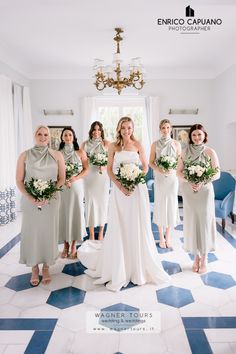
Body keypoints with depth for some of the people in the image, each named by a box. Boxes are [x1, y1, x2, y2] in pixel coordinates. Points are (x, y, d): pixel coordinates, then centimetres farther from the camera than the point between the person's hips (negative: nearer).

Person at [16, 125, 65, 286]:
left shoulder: (57, 155, 2)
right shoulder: (25, 155, 1)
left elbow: (62, 178, 2)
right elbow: (19, 180, 1)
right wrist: (31, 198, -13)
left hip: (51, 200, 0)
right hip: (30, 201, 0)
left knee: (49, 232, 6)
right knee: (31, 232, 5)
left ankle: (46, 267, 25)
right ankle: (34, 268, 24)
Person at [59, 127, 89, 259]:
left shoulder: (80, 152, 3)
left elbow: (86, 169, 1)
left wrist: (75, 178, -14)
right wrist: (63, 180, -11)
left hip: (76, 186, -1)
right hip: (61, 187, 1)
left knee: (76, 213, 1)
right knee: (63, 213, 2)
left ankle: (74, 246, 13)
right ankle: (66, 245, 15)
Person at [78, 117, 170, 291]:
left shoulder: (138, 145, 4)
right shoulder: (113, 146, 4)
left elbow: (145, 166, 8)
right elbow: (109, 169, 3)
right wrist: (119, 184, -13)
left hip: (137, 189, 0)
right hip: (119, 189, 0)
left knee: (137, 227, 5)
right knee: (119, 227, 4)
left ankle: (140, 264, 24)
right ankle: (118, 268, 20)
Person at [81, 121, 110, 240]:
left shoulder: (106, 143, 1)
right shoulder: (85, 144, 7)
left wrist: (104, 167, -18)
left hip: (103, 177, -1)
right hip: (89, 176, 1)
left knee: (102, 201, 4)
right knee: (90, 202, 1)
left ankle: (101, 232, 19)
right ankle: (91, 234, 12)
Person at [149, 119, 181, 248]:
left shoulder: (176, 143, 3)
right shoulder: (155, 144, 3)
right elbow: (151, 162, 3)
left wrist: (172, 169, -14)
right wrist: (158, 169, -16)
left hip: (172, 177, 0)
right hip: (159, 178, 0)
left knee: (171, 204, 3)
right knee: (160, 205, 2)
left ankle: (168, 236, 18)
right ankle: (161, 237, 16)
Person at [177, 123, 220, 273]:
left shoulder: (210, 152, -2)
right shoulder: (185, 152, 5)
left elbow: (217, 174, -4)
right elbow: (179, 171, 4)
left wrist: (202, 181, -19)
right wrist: (189, 181, -14)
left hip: (205, 190, -2)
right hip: (188, 192, 2)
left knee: (204, 221, 2)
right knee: (191, 222, 6)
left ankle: (204, 258, 18)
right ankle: (196, 256, 23)